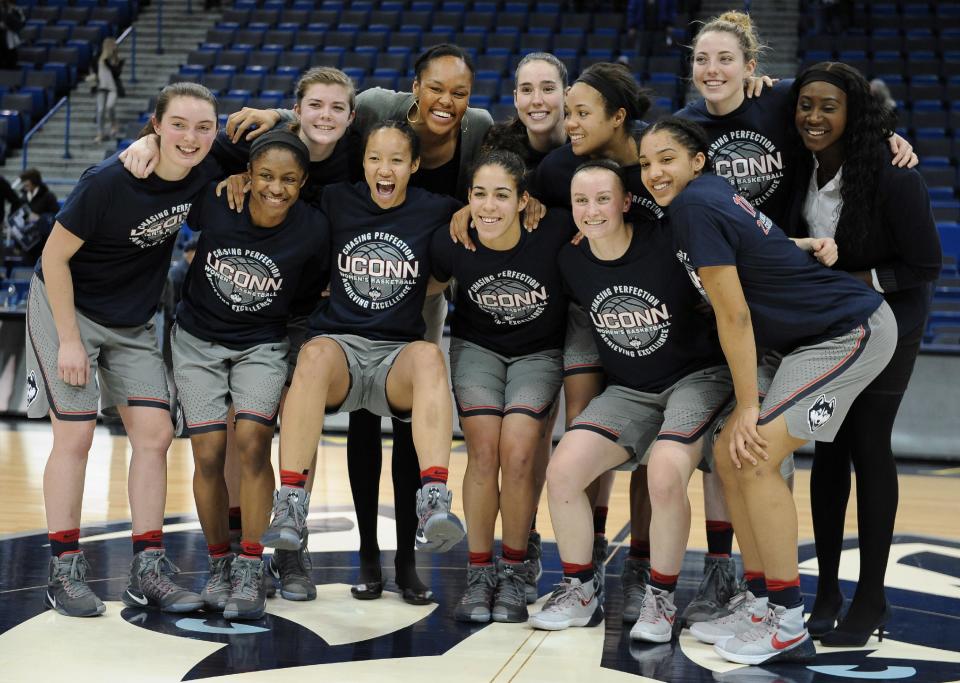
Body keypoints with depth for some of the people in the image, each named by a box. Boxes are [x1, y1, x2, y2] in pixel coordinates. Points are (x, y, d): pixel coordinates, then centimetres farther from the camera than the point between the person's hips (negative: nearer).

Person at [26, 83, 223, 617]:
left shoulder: (208, 172, -13)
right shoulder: (109, 181, -27)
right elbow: (54, 257, -18)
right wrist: (69, 340, -17)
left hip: (135, 323, 5)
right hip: (67, 307, -5)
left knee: (155, 435, -2)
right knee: (76, 436, -7)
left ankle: (148, 572, 5)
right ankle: (65, 573, 4)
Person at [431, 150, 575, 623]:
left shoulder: (553, 234, -26)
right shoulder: (451, 244, -19)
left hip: (538, 353, -1)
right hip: (476, 347, 1)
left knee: (518, 452, -19)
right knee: (483, 450, -17)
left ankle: (515, 571, 0)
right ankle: (479, 574, -3)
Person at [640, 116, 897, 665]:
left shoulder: (694, 204, -18)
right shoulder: (712, 190, 7)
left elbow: (733, 315, -18)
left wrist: (748, 405, -14)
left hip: (852, 332, -9)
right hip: (806, 340, 9)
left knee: (756, 459, -17)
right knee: (730, 455, 4)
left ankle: (789, 626, -7)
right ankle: (764, 605, 13)